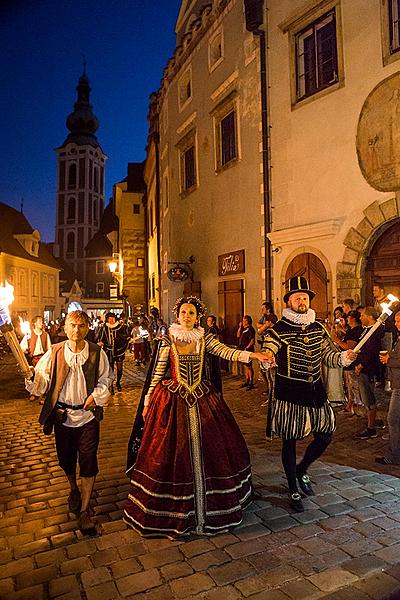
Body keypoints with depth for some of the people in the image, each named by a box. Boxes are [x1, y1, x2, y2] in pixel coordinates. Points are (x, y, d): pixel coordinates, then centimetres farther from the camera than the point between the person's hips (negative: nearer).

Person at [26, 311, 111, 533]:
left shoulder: (97, 353, -8)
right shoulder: (54, 353, -6)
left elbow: (105, 381, 1)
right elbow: (42, 381, -7)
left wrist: (95, 396, -14)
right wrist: (28, 375, -27)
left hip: (88, 416, -1)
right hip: (62, 415, 2)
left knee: (88, 462, -1)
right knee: (66, 459, 18)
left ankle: (85, 510, 16)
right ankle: (74, 490, 48)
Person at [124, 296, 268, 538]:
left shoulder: (205, 339, 4)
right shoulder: (167, 341, 0)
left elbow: (226, 351, -11)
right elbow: (157, 373, 2)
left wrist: (251, 355, -26)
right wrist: (147, 403, 4)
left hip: (203, 399, 2)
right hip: (172, 401, -2)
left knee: (208, 450, 6)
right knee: (172, 454, 0)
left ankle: (211, 505, 27)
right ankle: (172, 514, 18)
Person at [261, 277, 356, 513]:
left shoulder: (318, 328, 6)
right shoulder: (278, 330, -9)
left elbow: (330, 356, 9)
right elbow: (266, 357, -17)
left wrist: (345, 357, -12)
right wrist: (268, 357, -40)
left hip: (315, 390, 5)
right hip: (289, 393, -5)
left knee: (326, 435, 11)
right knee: (290, 441, 6)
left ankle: (302, 470, 38)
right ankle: (294, 490, 26)